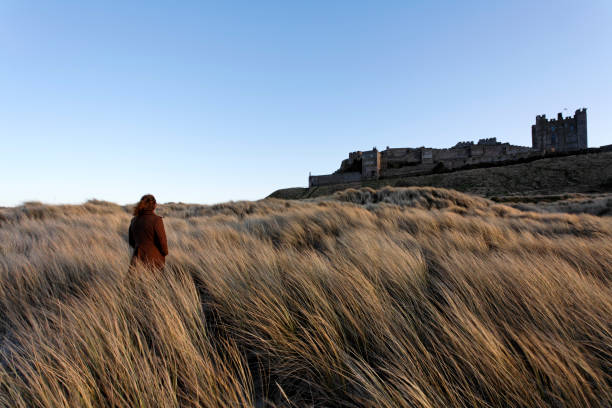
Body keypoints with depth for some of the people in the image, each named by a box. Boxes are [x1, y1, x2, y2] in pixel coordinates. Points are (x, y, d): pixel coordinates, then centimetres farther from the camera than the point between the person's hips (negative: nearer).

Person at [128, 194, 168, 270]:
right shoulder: (156, 220, -13)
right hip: (154, 259, -5)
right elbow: (162, 240, -12)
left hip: (138, 258, 5)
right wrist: (165, 252, 6)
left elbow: (131, 241, 15)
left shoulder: (134, 220, 5)